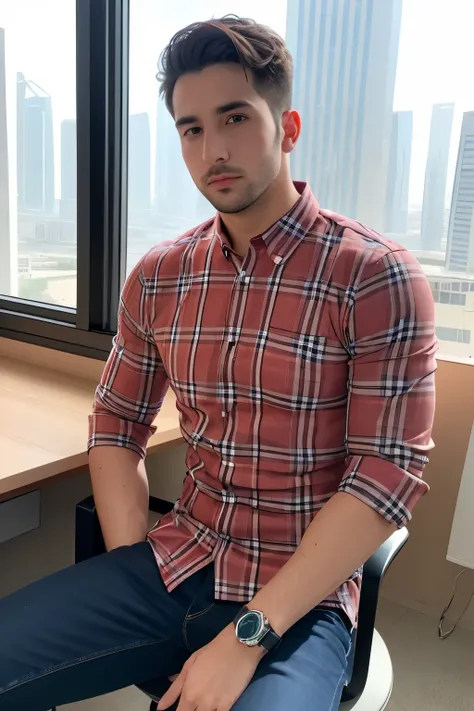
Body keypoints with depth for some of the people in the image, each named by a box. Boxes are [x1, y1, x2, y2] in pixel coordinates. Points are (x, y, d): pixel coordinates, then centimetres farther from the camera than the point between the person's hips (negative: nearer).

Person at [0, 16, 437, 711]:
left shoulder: (376, 277, -12)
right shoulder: (157, 277, 3)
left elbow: (388, 478, -14)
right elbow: (116, 427, 9)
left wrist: (247, 637, -17)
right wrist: (131, 572, -3)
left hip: (299, 600, -3)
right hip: (171, 568, 4)